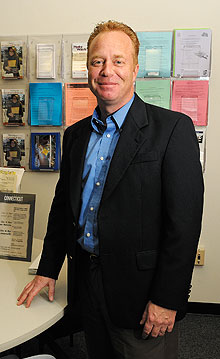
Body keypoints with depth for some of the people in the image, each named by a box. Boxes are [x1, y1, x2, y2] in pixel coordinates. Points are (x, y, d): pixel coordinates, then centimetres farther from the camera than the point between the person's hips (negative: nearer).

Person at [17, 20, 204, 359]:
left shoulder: (173, 128, -13)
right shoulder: (75, 134, 7)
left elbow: (185, 220, -16)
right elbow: (62, 203, 13)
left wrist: (167, 299, -16)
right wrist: (48, 269, 12)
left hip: (140, 289, -5)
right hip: (87, 283, 6)